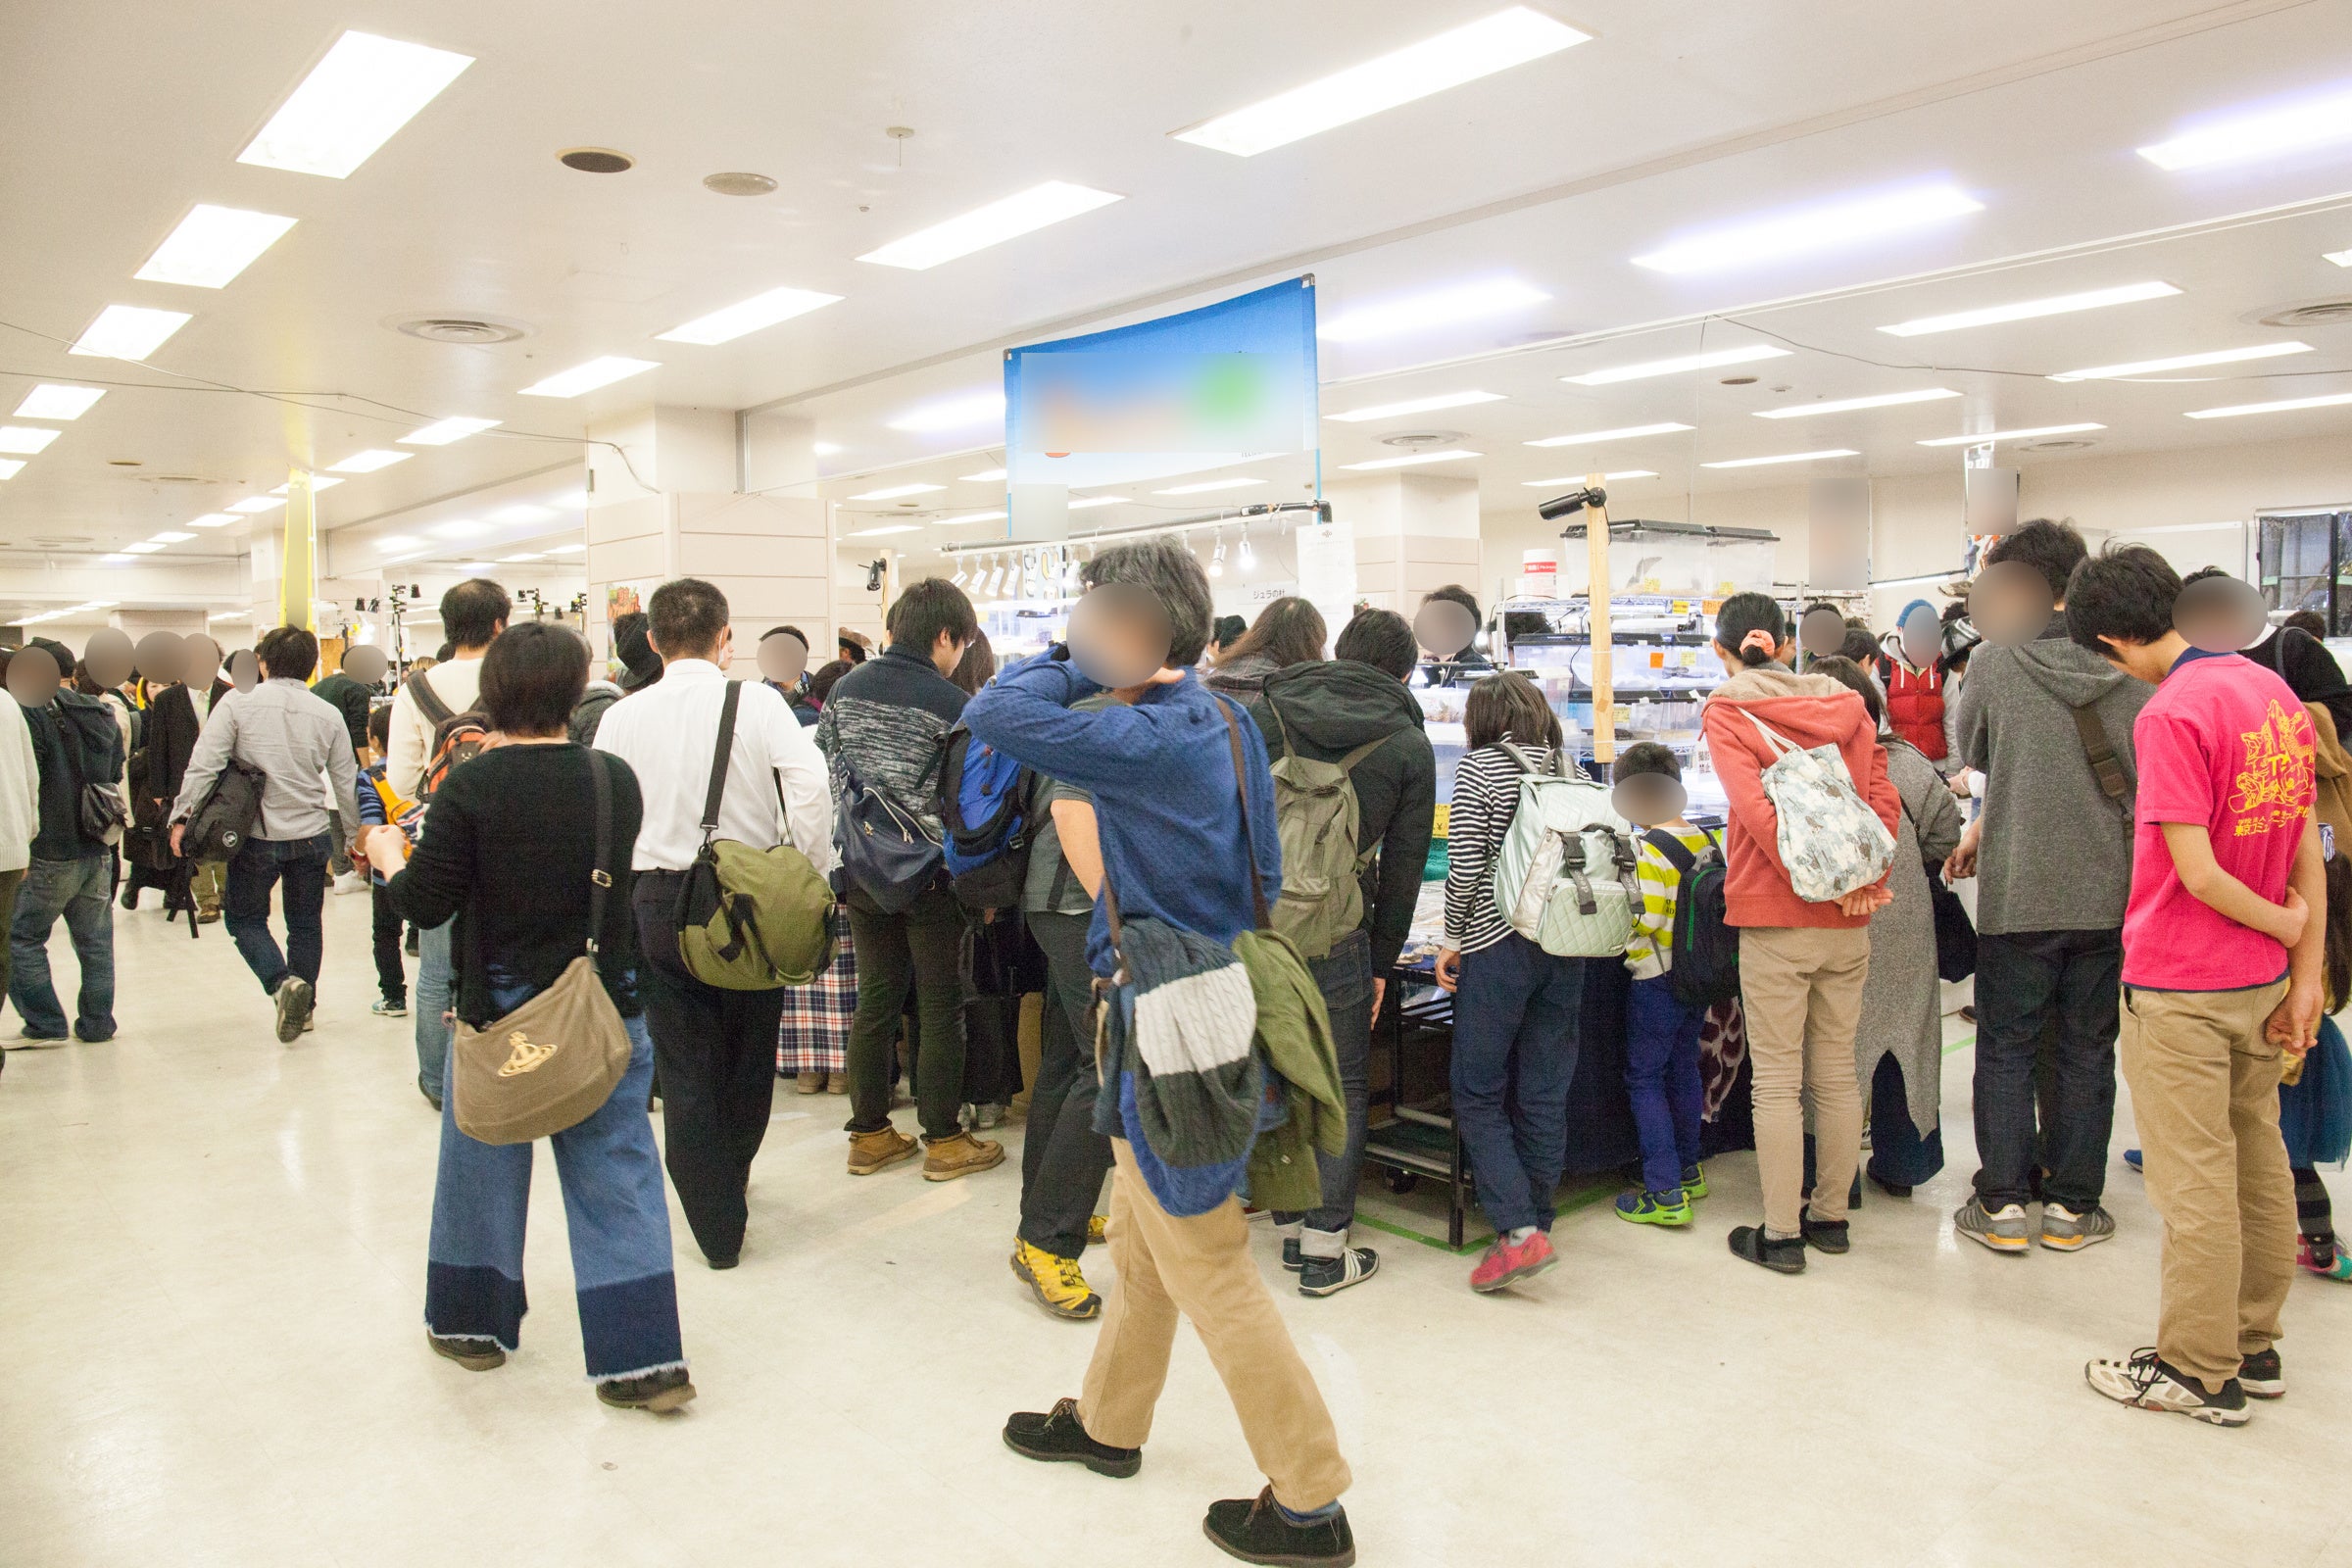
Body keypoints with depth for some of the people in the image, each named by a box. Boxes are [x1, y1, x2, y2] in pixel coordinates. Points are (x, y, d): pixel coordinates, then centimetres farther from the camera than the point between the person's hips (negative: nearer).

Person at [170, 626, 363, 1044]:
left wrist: (182, 817, -5)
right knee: (305, 924, 16)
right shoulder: (328, 715, 0)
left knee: (246, 918, 13)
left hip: (256, 836, -2)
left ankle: (282, 982, -10)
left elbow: (203, 766, -13)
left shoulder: (237, 707, -7)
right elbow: (346, 784, 5)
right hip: (311, 836, 2)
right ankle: (304, 1004, 21)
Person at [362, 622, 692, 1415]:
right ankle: (641, 1357, 4)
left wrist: (388, 856, 11)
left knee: (485, 1165, 18)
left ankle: (473, 1324, 36)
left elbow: (425, 904, -10)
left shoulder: (471, 786, -13)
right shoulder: (617, 781, -4)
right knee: (618, 1175, 5)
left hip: (501, 1012, -1)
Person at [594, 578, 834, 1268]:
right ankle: (731, 1178, 41)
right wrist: (809, 879, -9)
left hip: (658, 901, 1)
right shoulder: (758, 702, -7)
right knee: (751, 1050, 21)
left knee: (684, 1068, 10)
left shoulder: (621, 718, 0)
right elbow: (810, 789, -19)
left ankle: (717, 1224, 15)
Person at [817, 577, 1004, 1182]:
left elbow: (822, 770, 6)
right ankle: (943, 1141, 14)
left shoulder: (845, 688, 3)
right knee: (941, 1007, 6)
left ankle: (869, 1134, 23)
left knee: (874, 1000, 14)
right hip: (928, 878, -5)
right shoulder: (953, 706, -13)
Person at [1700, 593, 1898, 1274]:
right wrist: (1863, 882, -4)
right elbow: (1883, 799, 2)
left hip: (1775, 916, -5)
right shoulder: (1846, 704, 10)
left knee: (1777, 1080, 2)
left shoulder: (1724, 711, -3)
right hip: (1849, 920, 5)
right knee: (1836, 1073, 14)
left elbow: (1756, 808, -16)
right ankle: (1830, 1216, 25)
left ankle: (1782, 1234, 7)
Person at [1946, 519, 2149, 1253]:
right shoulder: (2132, 671, -2)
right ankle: (2072, 1203, 20)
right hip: (2107, 891, 3)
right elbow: (2143, 777, 6)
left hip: (2018, 892, -3)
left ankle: (2003, 1202, 12)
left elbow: (1973, 754, 5)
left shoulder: (1993, 664, -10)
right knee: (2086, 1049, 12)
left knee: (2006, 1048, 9)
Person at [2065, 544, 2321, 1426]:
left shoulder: (2170, 714, -20)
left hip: (2182, 989, -8)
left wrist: (2283, 921, -4)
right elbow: (2308, 854, 6)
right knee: (2260, 1165, 17)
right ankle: (2254, 1346, 31)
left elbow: (2198, 873, -22)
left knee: (2195, 1184, 3)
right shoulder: (2274, 692, 5)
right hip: (2262, 981, 9)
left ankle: (2200, 1372, 15)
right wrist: (2306, 977, 7)